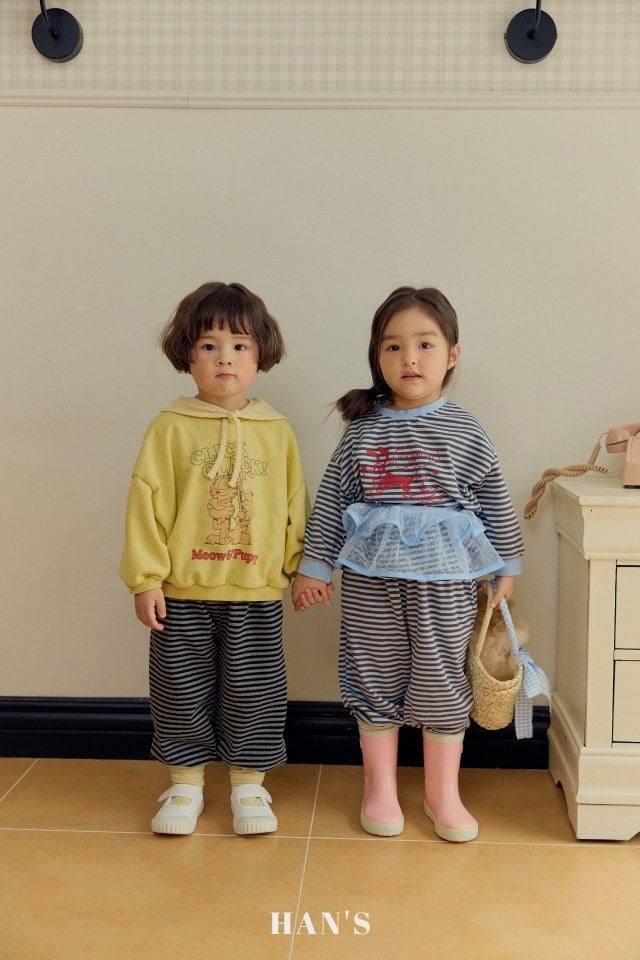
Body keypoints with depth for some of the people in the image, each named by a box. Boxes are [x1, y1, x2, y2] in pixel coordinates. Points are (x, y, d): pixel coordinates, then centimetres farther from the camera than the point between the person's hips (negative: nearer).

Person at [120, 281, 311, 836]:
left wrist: (300, 566, 7)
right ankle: (186, 784, 28)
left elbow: (295, 505, 7)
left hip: (257, 593, 1)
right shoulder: (171, 428, -4)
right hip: (182, 593, 0)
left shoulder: (277, 431, 1)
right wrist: (146, 577, -7)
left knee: (254, 695, 9)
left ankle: (249, 784, 27)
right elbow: (147, 503, -4)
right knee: (181, 692, 11)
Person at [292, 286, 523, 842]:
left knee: (441, 680, 7)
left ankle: (443, 792, 25)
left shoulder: (465, 431, -1)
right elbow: (331, 499, 4)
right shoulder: (363, 428, 0)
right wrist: (314, 565, 3)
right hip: (370, 575, 1)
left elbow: (495, 503, 6)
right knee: (375, 677, 9)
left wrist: (506, 568, 9)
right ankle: (380, 787, 27)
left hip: (446, 576, 0)